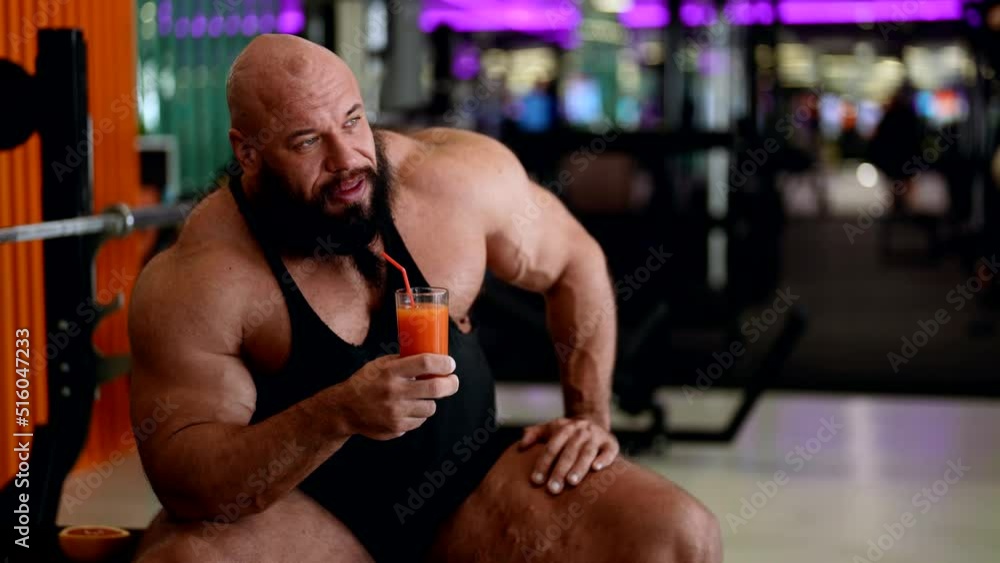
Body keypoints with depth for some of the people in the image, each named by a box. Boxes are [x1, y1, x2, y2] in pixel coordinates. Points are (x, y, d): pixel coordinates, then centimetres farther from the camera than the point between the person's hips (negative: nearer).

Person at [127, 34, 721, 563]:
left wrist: (591, 417, 2)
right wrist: (338, 413, -36)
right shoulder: (194, 285, -20)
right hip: (302, 507, -3)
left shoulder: (459, 175, -8)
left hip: (468, 479, 3)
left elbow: (575, 263, 10)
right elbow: (179, 476, -22)